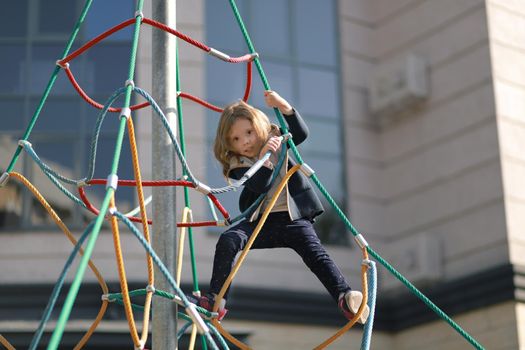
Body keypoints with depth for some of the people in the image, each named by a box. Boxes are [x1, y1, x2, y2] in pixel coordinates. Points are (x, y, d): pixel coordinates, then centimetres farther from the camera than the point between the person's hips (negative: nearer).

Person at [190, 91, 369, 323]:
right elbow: (259, 186, -17)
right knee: (227, 241, -22)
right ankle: (215, 302, -21)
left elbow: (301, 133, -10)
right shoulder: (237, 164, -2)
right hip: (261, 222, 0)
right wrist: (265, 157, -31)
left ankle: (344, 296, -35)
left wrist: (284, 107, -22)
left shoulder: (275, 139, 7)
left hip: (293, 219, 0)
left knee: (316, 254, -23)